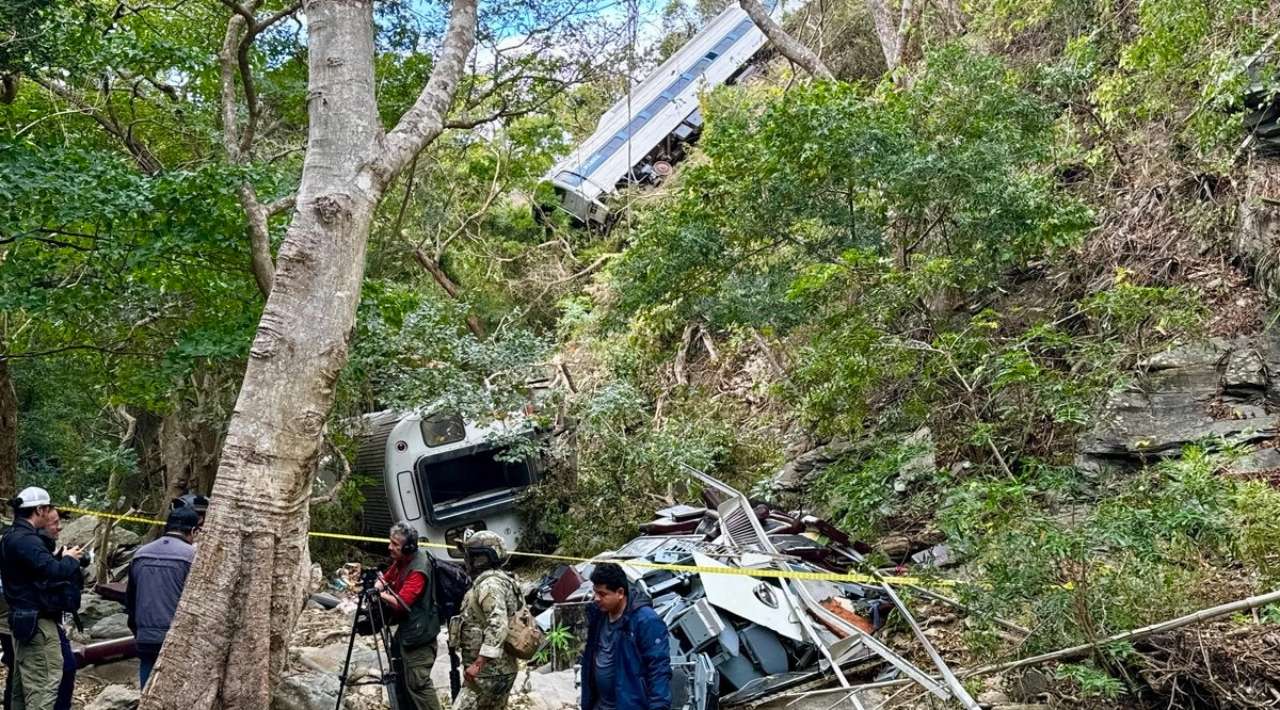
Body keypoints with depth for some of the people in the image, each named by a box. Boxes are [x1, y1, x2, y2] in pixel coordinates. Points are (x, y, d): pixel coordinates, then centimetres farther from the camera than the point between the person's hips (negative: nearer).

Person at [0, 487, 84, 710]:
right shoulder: (25, 540, -19)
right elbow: (53, 570, -28)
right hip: (37, 621, -11)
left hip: (24, 619, 11)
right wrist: (70, 560, -10)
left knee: (24, 685, 15)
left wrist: (62, 560, 3)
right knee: (45, 684, -10)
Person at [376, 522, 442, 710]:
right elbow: (385, 579, 16)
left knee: (417, 683, -10)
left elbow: (401, 603, -27)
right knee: (401, 680, 17)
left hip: (418, 633, -10)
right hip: (405, 629, 10)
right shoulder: (401, 561, 5)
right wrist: (379, 585, -6)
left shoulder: (418, 569, -23)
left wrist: (379, 594, -20)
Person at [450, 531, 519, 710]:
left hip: (489, 671, -10)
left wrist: (478, 663, -29)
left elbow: (498, 626, -28)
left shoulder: (489, 584, -17)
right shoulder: (499, 581, 16)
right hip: (500, 670, 10)